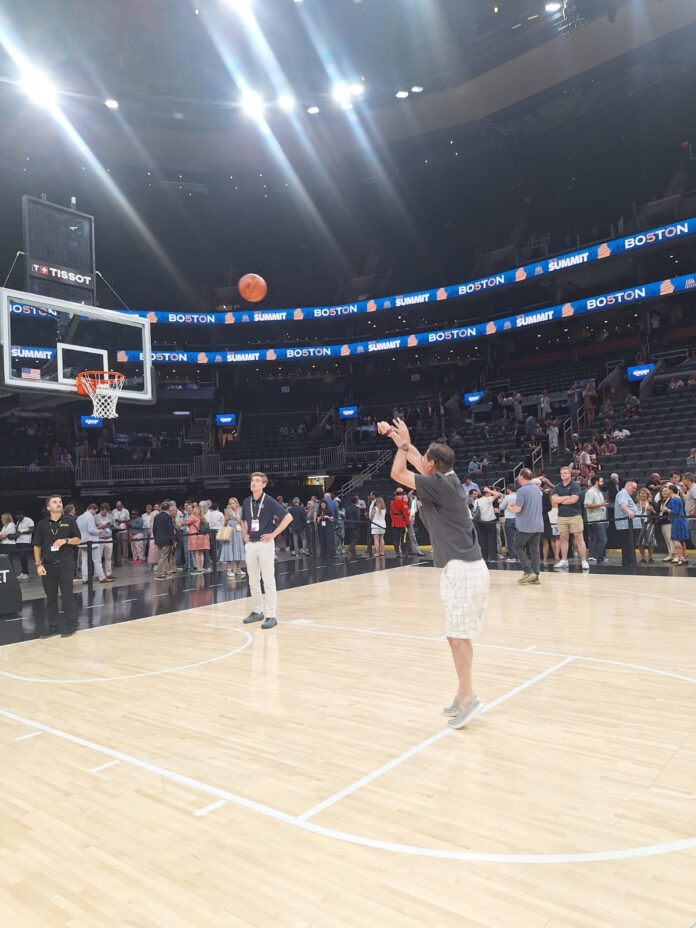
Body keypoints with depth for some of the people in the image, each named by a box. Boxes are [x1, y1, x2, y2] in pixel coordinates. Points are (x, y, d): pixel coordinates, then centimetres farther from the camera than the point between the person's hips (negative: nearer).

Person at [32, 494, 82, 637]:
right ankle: (52, 625, 21)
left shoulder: (69, 520, 1)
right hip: (48, 565, 2)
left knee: (67, 595, 1)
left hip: (66, 563, -2)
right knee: (51, 597, 10)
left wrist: (65, 540, -15)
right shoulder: (42, 524, 4)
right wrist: (38, 564, -2)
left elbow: (78, 540, 4)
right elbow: (37, 546, 6)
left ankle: (70, 625, 9)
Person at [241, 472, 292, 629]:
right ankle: (257, 612, 25)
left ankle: (271, 616, 0)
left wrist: (274, 534, -13)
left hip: (265, 544, -6)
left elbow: (288, 517, -12)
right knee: (253, 581, 13)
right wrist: (244, 534, 12)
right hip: (250, 544, 6)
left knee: (268, 581, -4)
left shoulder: (269, 501, -9)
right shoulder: (246, 502, 8)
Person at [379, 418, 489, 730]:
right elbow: (414, 458, 25)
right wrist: (395, 436, 29)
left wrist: (403, 442, 2)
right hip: (470, 566, 10)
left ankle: (468, 698, 2)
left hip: (461, 568, -10)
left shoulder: (439, 484, -12)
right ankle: (464, 694, 22)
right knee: (459, 636, 14)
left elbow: (398, 473, -8)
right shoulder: (448, 479, 13)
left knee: (457, 635, -4)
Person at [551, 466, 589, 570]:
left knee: (579, 537, -3)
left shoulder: (575, 486, -2)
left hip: (575, 515, -4)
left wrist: (560, 500, -5)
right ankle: (564, 560, 14)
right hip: (562, 516, 4)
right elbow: (553, 500, -3)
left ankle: (584, 561, -1)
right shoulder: (557, 487, 10)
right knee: (563, 538, 7)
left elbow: (574, 499, -15)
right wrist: (567, 497, -9)